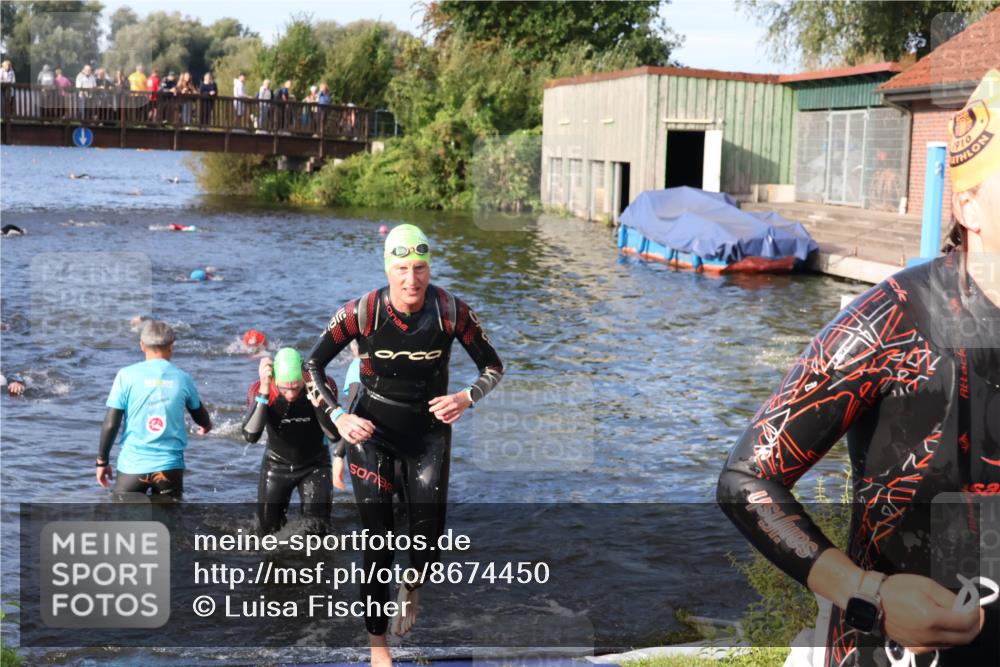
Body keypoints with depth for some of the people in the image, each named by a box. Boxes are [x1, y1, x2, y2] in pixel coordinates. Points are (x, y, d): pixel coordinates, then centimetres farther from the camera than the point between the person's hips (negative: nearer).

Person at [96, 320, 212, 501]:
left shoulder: (127, 375, -5)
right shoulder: (182, 378, 3)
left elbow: (111, 424, -6)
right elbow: (201, 418, 21)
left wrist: (102, 461, 7)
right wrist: (206, 425, 45)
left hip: (133, 464, -1)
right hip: (170, 466, 1)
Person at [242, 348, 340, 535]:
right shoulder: (260, 390, -24)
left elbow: (335, 435, -28)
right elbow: (250, 435, -36)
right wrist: (264, 391, -44)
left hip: (314, 464, -1)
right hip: (277, 464, 1)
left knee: (316, 527, -10)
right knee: (269, 530, 10)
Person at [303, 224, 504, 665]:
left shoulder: (451, 311, -16)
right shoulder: (363, 311, -19)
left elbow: (493, 367, -4)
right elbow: (312, 365, -6)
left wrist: (467, 398, -22)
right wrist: (338, 416, -18)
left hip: (429, 432, 1)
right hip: (370, 432, -1)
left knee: (429, 533, -2)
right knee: (378, 541, -2)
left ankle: (411, 588, 36)